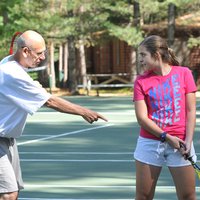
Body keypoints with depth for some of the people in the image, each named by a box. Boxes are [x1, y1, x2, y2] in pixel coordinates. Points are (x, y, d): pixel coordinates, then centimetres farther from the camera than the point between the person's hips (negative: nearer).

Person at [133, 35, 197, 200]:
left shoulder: (184, 73, 0)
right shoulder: (141, 81, 1)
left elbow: (191, 110, -1)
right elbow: (142, 117, -5)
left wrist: (188, 141, -10)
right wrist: (167, 137, -14)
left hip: (180, 144, -1)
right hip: (149, 144, 1)